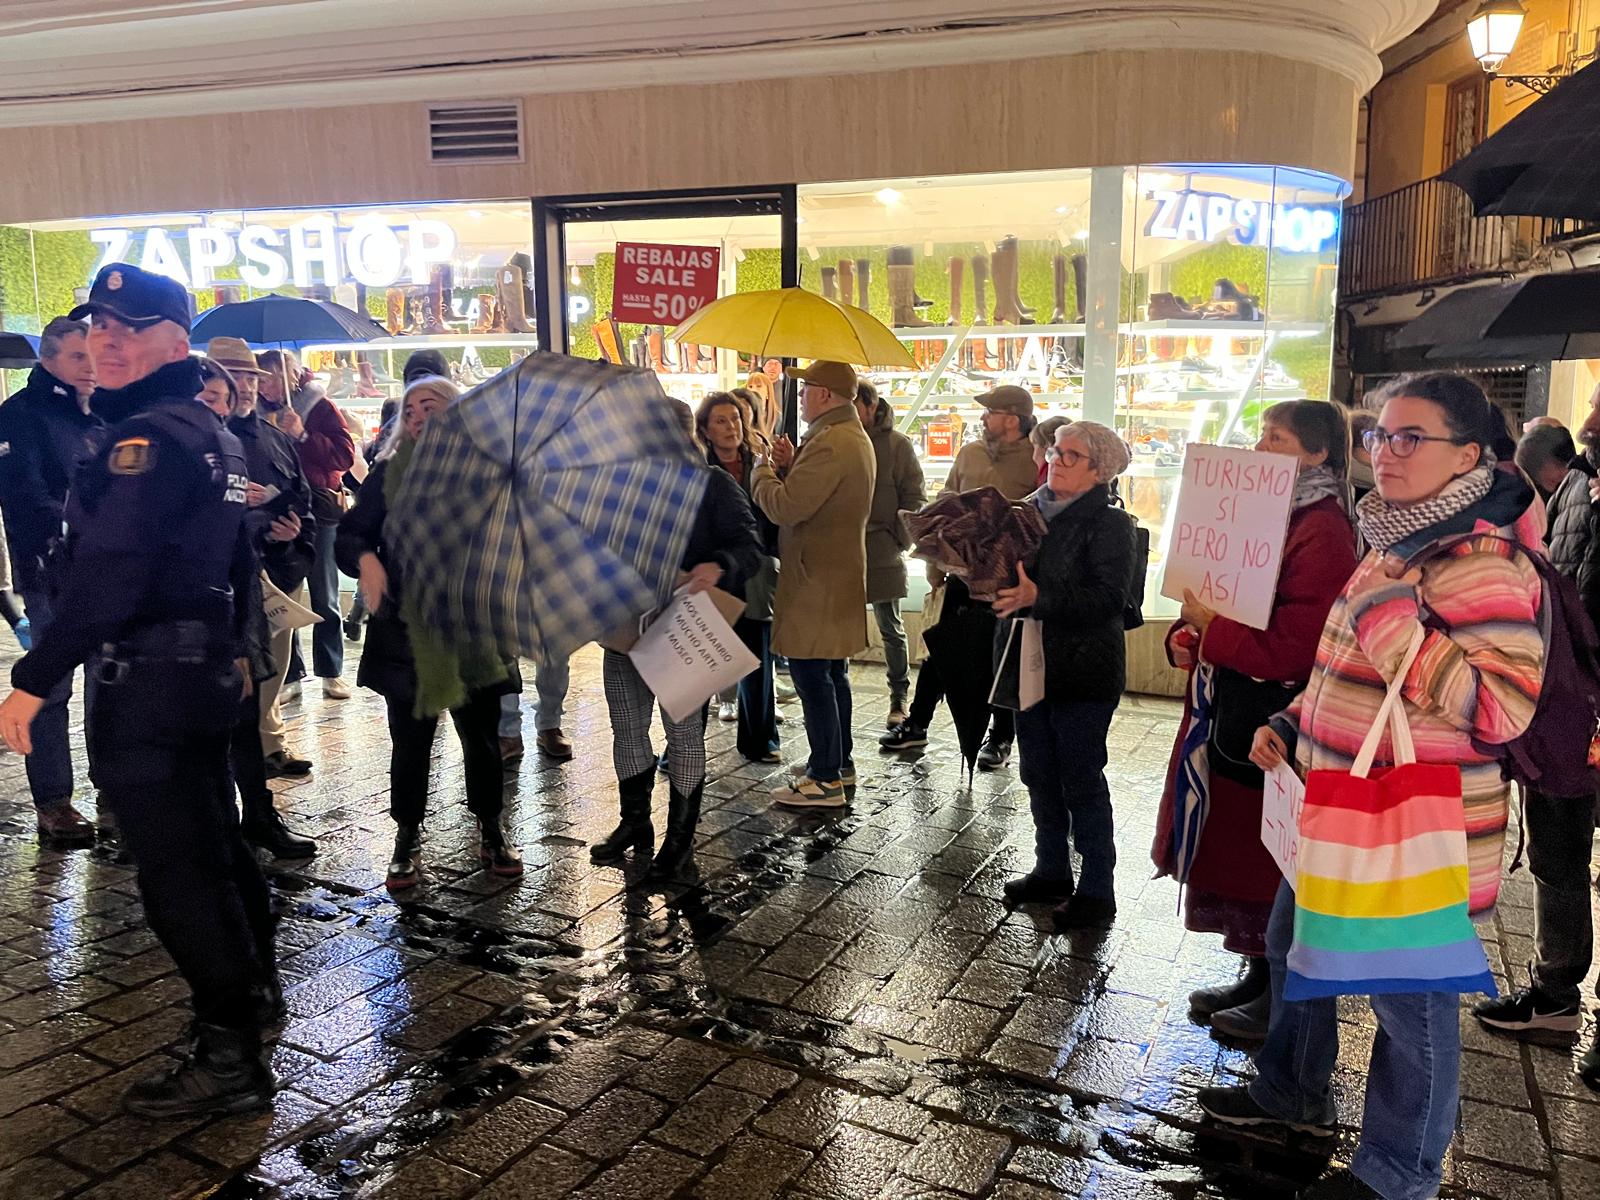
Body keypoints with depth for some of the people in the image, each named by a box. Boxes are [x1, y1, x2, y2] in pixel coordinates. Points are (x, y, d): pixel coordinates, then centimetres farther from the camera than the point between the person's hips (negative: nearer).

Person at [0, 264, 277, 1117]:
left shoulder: (146, 438, -17)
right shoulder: (212, 435, 13)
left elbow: (107, 577, -25)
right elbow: (235, 559, 20)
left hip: (148, 678, -10)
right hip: (204, 666, 10)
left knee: (173, 866, -4)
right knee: (214, 839, 22)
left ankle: (229, 1057, 3)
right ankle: (253, 986, 38)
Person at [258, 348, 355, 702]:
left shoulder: (319, 407, -1)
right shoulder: (262, 414, 8)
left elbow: (345, 455, -12)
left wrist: (303, 436, -19)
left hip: (319, 511, -3)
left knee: (324, 597, 4)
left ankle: (331, 672, 13)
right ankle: (290, 675, 10)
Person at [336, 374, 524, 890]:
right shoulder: (389, 472, 3)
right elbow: (351, 532, 1)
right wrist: (366, 558, -21)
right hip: (405, 629, 0)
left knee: (482, 735, 10)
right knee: (410, 740, 7)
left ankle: (491, 829, 28)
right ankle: (407, 837, 22)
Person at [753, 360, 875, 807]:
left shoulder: (829, 443, -20)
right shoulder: (855, 437, 17)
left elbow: (785, 507, -24)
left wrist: (763, 472, -7)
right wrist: (789, 468, 3)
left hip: (816, 582, -11)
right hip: (840, 577, 11)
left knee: (812, 676, -5)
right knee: (831, 674, 18)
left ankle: (826, 780, 1)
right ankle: (840, 766, 29)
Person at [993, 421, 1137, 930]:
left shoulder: (1110, 524, -10)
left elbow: (1109, 598, -21)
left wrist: (1038, 598, -28)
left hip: (1083, 672, -7)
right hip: (1032, 663, 7)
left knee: (1081, 780, 0)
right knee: (1040, 773, 15)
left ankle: (1096, 890, 13)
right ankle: (1052, 869, 31)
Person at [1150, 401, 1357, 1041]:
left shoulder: (1323, 533, -16)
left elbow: (1294, 647, -23)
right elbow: (1220, 595, 18)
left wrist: (1211, 631, -19)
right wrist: (1187, 633, -1)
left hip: (1276, 724, -9)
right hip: (1230, 712, 9)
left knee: (1274, 867, 4)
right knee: (1233, 851, 17)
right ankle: (1256, 977, 33)